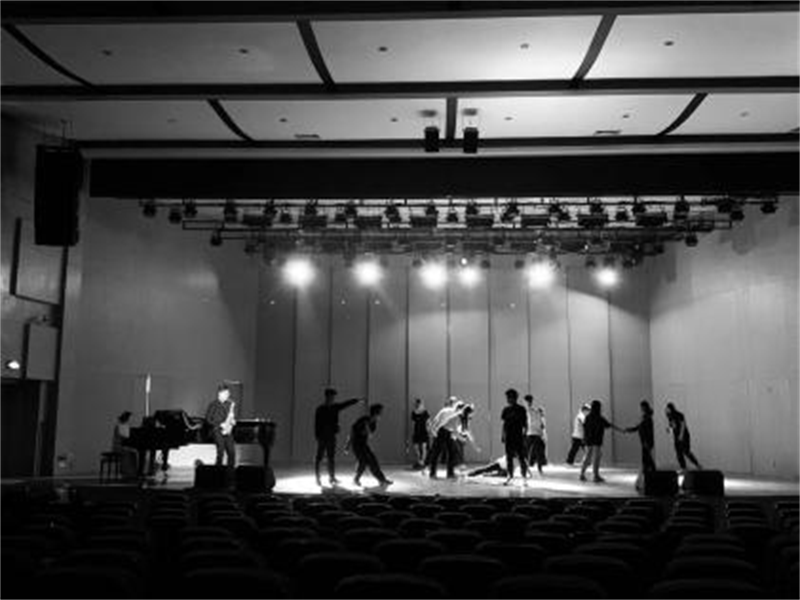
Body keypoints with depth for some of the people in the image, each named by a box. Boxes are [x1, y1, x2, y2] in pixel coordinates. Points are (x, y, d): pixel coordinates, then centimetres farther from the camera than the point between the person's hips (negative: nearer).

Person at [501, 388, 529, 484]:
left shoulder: (521, 410, -2)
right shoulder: (506, 410, 9)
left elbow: (525, 424, 0)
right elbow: (504, 423, 13)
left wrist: (524, 435, -9)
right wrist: (503, 436, 8)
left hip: (518, 437, -4)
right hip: (509, 438, 4)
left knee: (521, 457, -4)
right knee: (509, 458, 5)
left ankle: (524, 475, 5)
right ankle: (510, 476, 13)